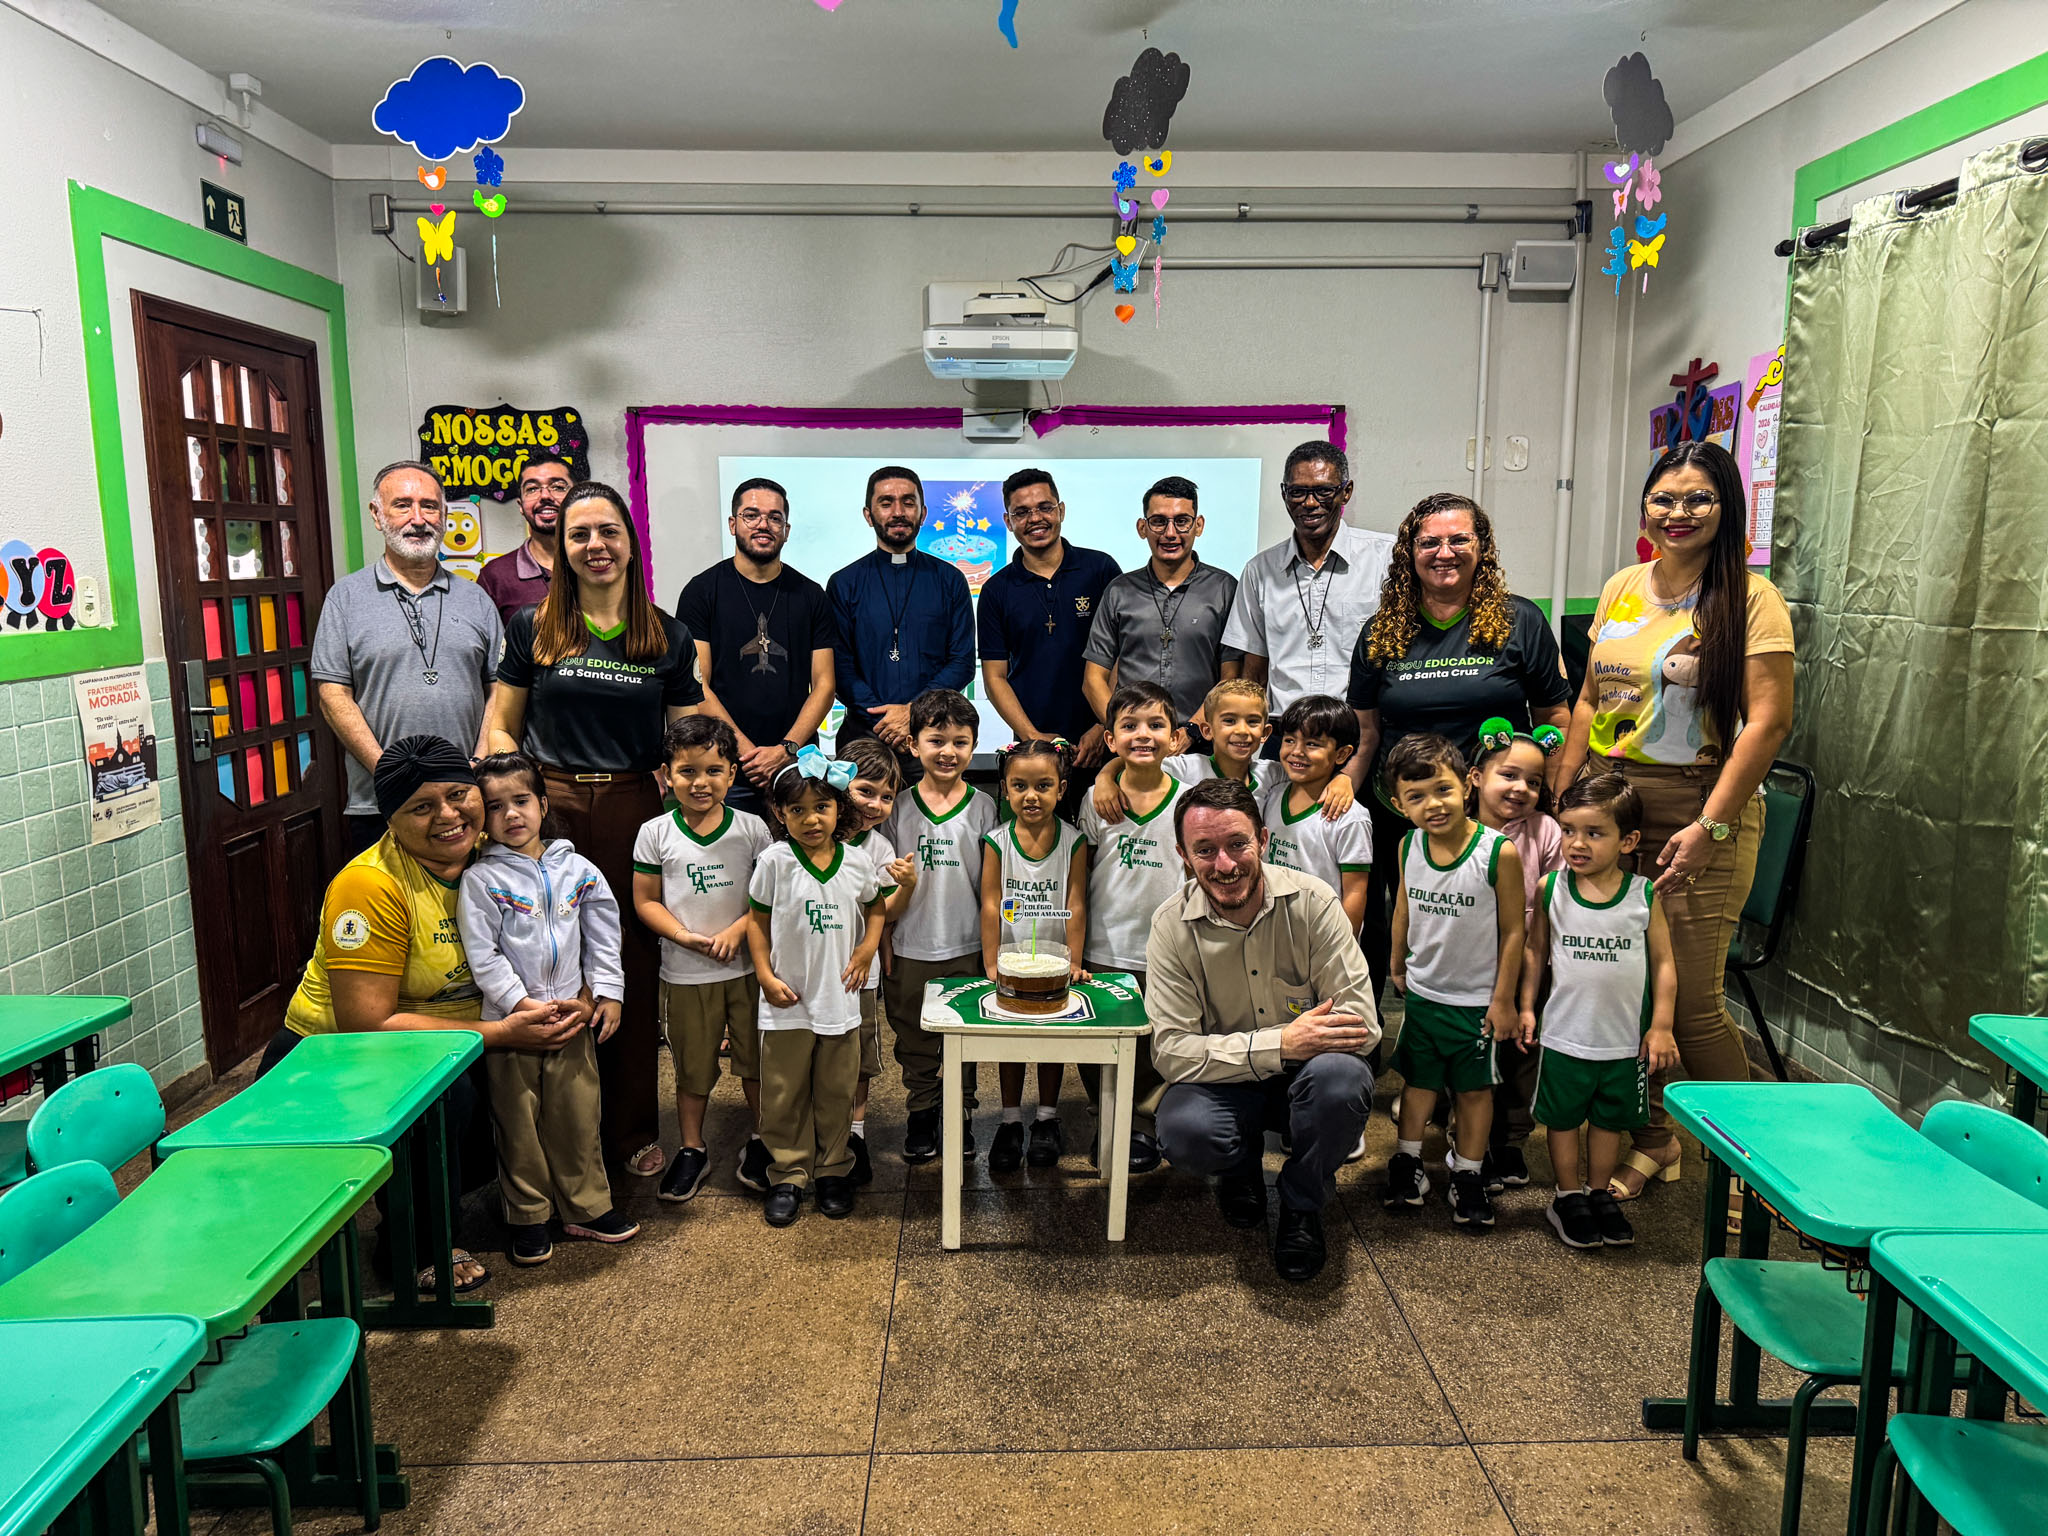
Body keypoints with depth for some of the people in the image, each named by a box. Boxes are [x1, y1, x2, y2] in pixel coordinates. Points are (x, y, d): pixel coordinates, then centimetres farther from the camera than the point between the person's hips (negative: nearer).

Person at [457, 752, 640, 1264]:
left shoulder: (577, 870, 4)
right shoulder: (480, 879, -7)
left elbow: (603, 936, 10)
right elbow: (482, 955, -11)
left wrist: (608, 992, 4)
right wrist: (523, 1004, -16)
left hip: (572, 1015, 3)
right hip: (508, 1020, -3)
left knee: (578, 1115, 11)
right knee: (518, 1122, 7)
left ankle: (586, 1207, 26)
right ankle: (528, 1217, 23)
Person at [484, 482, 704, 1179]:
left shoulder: (668, 638, 8)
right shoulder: (532, 629, 7)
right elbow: (499, 729, 10)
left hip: (632, 814, 1)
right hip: (549, 812, 0)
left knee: (634, 970, 5)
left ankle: (634, 1130, 20)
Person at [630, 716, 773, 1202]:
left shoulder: (752, 829, -3)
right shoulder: (655, 833, -3)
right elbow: (645, 901, -1)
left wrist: (738, 929, -17)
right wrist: (684, 935, -15)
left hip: (748, 966, 0)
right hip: (685, 973, 0)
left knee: (757, 1059, 9)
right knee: (692, 1067, 11)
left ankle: (759, 1142, 28)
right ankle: (692, 1149, 29)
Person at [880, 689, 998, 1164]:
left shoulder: (982, 807, -1)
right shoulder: (900, 807, -1)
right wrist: (884, 945, 0)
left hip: (966, 946, 0)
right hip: (909, 947, 0)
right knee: (914, 1040, 12)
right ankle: (921, 1116, 28)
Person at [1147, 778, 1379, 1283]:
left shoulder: (1311, 903, -15)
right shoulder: (1171, 926, -13)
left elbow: (1361, 1025, -14)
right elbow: (1171, 1051, -19)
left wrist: (1305, 1041, -29)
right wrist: (1280, 1044, -28)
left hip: (1305, 1074, 0)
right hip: (1226, 1083, 0)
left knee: (1340, 1076, -34)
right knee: (1184, 1133, -31)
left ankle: (1302, 1207, -2)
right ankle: (1243, 1164, 9)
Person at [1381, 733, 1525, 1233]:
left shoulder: (1499, 852, -21)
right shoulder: (1409, 847, -8)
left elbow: (1513, 929, -13)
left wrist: (1503, 998, -10)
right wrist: (1398, 968, 19)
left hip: (1477, 999, -3)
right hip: (1422, 991, 3)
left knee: (1473, 1087, 13)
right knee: (1418, 1079, 17)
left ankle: (1468, 1176, 29)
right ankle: (1408, 1162, 35)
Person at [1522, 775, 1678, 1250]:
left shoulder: (1645, 895, -8)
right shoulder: (1551, 889, -8)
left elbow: (1663, 961, 0)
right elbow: (1535, 949, 3)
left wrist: (1661, 1025, -2)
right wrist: (1526, 1006, 2)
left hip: (1626, 1039, 1)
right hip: (1565, 1035, 0)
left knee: (1610, 1120, 16)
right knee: (1563, 1118, 12)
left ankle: (1599, 1193, 35)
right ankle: (1568, 1197, 29)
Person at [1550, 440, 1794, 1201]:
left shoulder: (1749, 597, -5)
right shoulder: (1621, 588, 12)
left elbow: (1768, 720, -11)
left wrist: (1710, 826, -16)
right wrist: (1557, 793, 12)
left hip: (1700, 813, -5)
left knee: (1691, 1001, -3)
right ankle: (1652, 1138, 27)